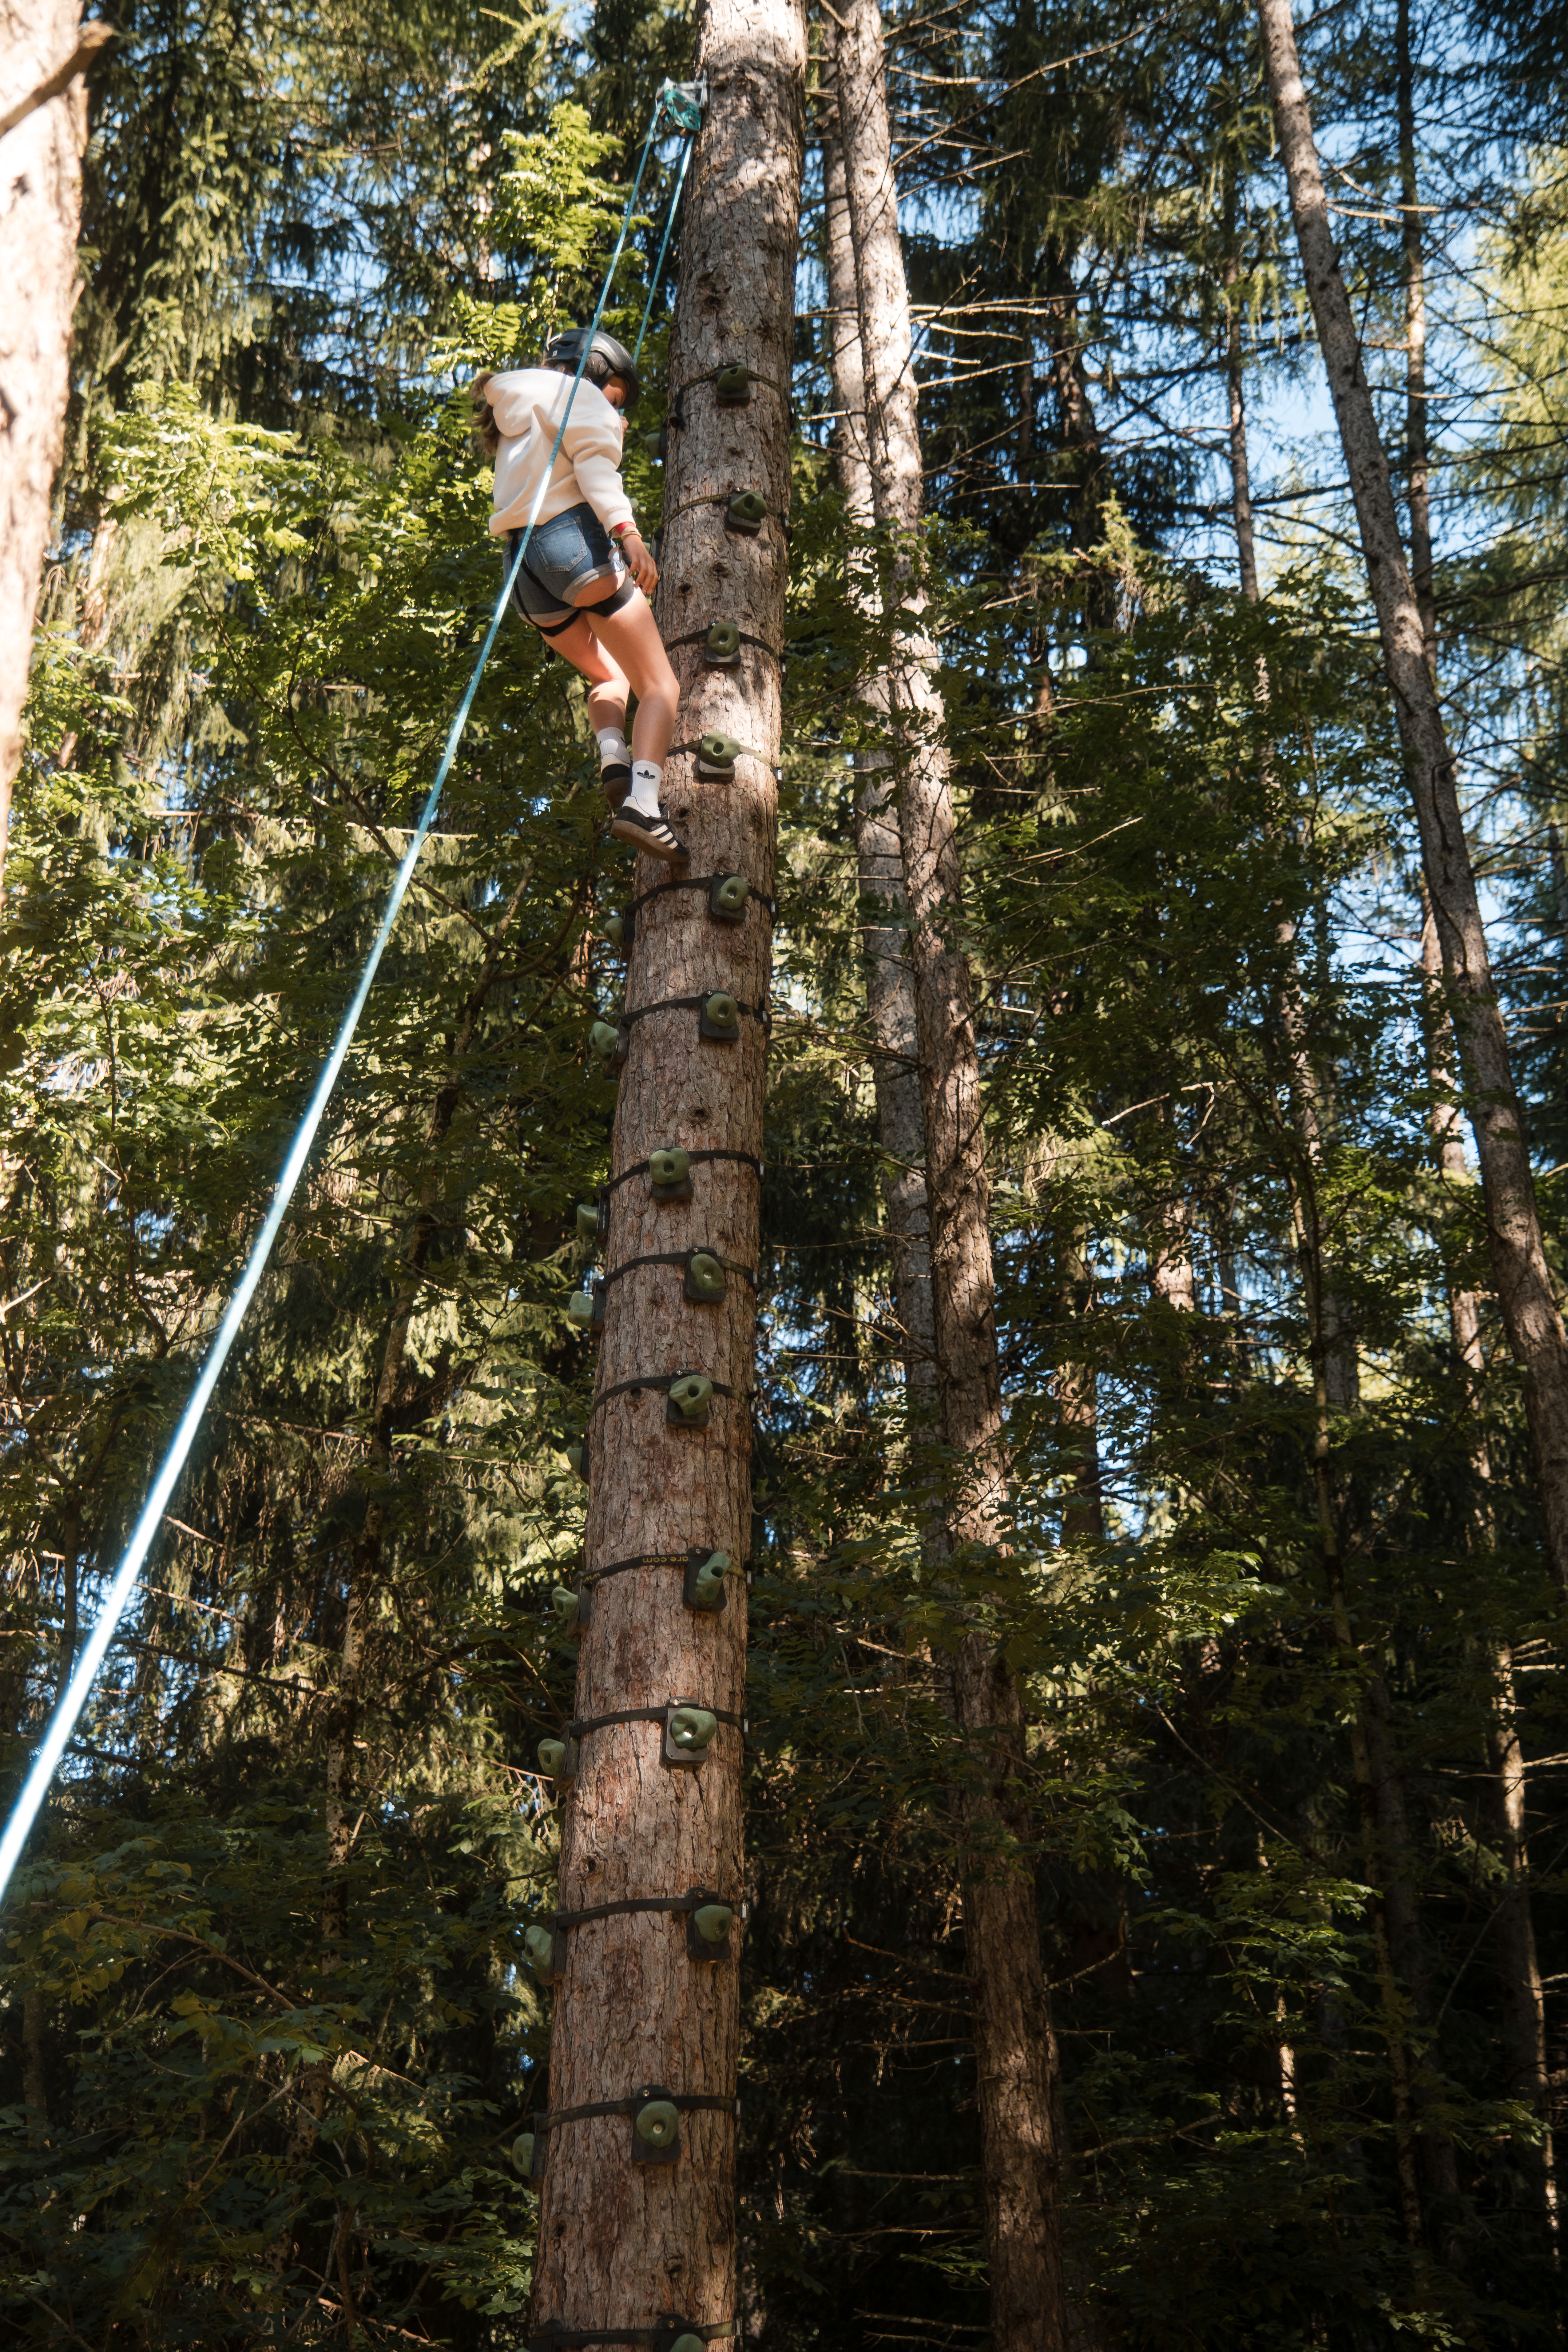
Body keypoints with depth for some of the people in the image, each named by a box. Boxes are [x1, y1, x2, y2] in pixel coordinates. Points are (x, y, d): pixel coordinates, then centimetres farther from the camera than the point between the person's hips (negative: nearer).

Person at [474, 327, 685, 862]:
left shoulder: (520, 423, 33)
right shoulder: (577, 393, 8)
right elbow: (593, 464, -10)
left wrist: (611, 436, 44)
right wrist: (627, 532, -24)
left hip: (524, 563, 8)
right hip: (576, 541, -8)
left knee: (610, 677, 25)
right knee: (660, 687, -9)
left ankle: (613, 759, -6)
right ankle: (642, 803, -32)